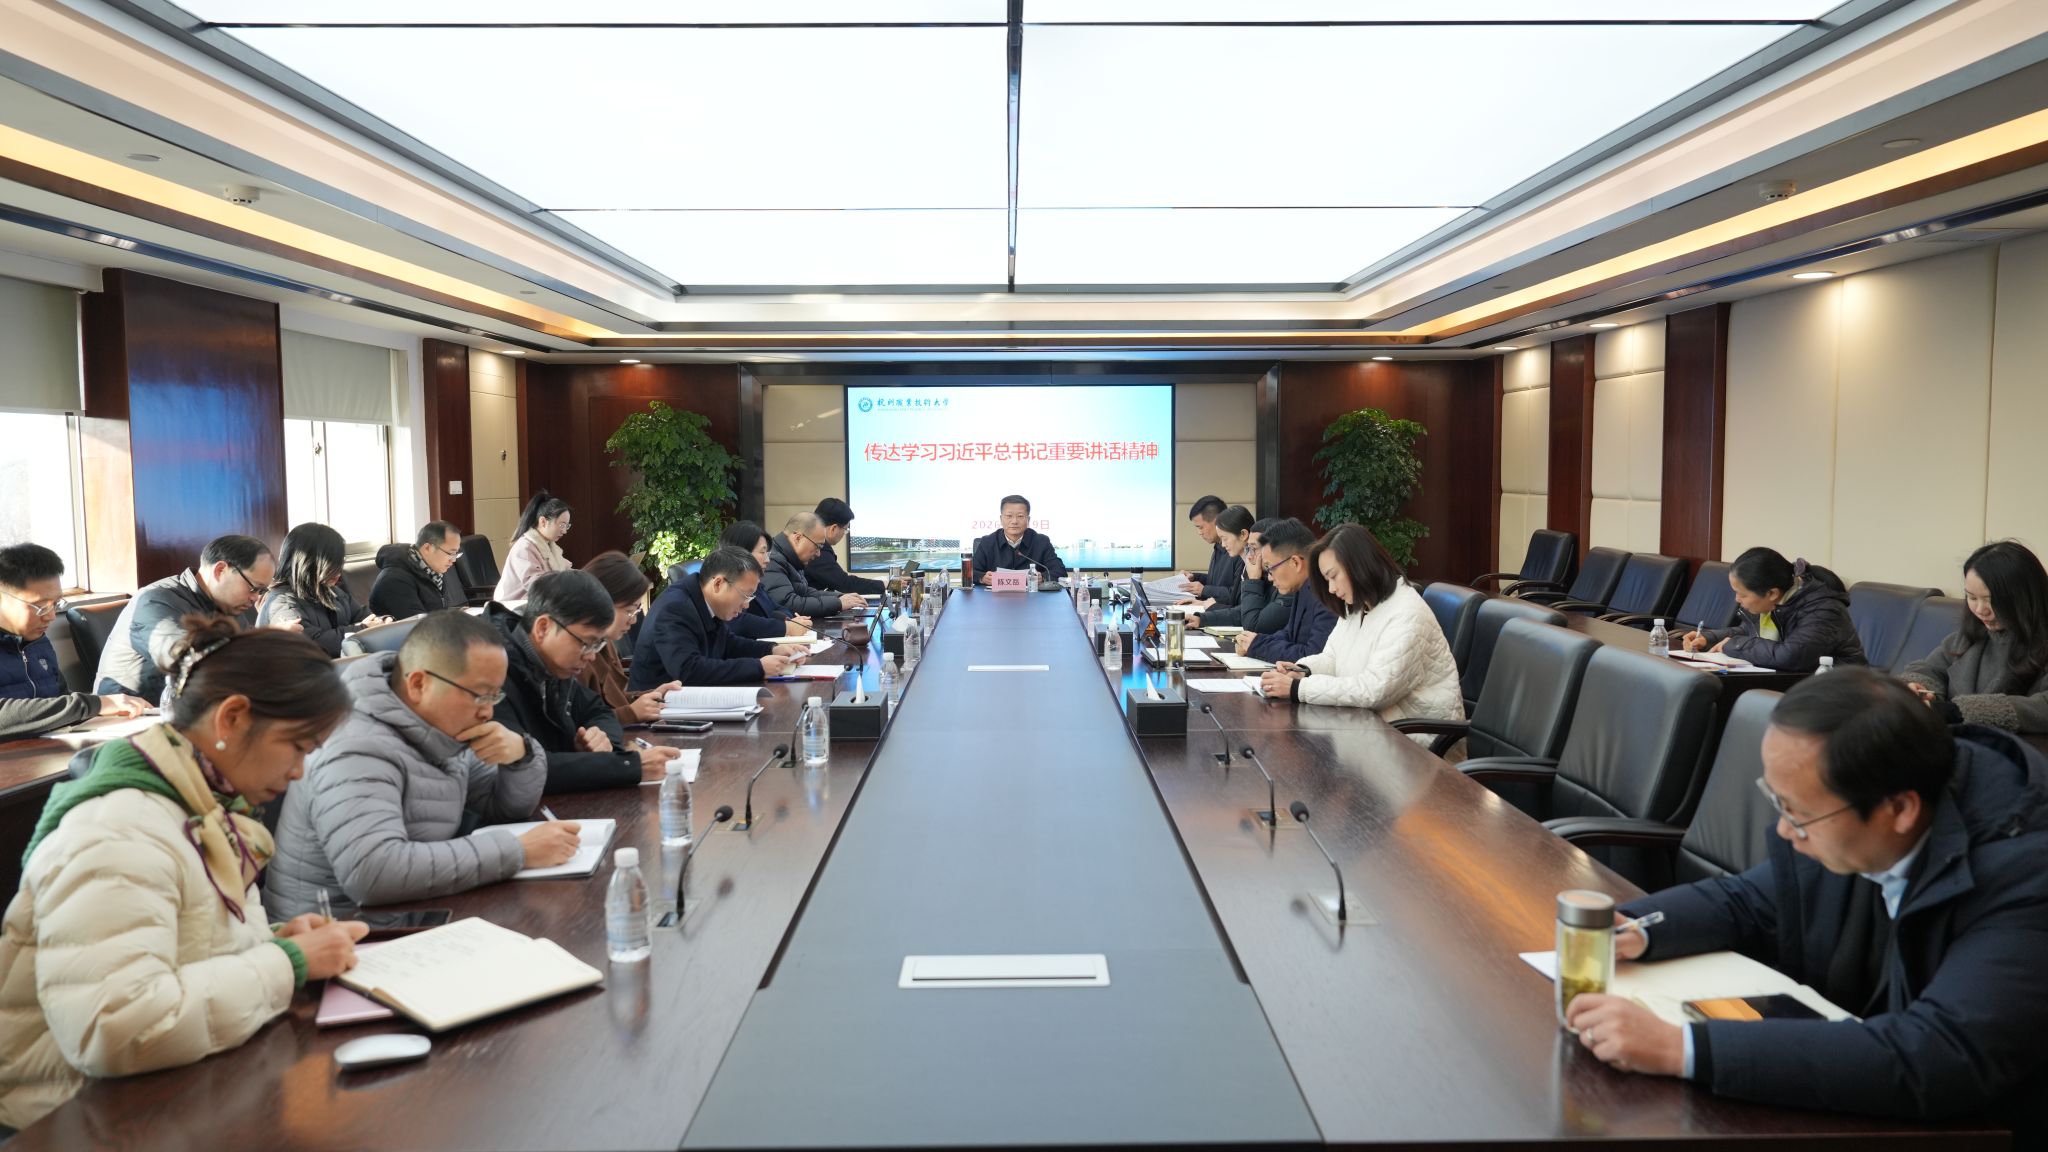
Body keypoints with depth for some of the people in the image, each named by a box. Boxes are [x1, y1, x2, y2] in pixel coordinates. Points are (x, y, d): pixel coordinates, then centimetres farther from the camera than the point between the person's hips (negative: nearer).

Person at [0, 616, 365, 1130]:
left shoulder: (205, 805, 4)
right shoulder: (116, 831, -23)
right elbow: (113, 1031, -35)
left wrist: (277, 942, -3)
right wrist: (288, 963, -25)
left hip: (172, 1086, 8)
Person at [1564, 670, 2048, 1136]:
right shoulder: (1838, 814, -10)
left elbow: (1937, 1057, -36)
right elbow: (1749, 903, 8)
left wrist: (1682, 1048, -38)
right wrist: (1631, 929, -11)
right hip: (1849, 1104, 5)